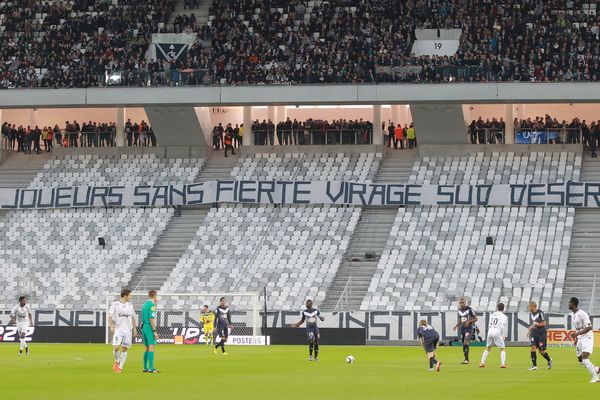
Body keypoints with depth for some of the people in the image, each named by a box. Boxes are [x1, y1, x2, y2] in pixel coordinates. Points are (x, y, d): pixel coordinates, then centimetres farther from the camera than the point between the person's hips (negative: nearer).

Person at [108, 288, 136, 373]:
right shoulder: (115, 305, -2)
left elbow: (133, 317, 19)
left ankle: (120, 367, 8)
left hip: (128, 330, 4)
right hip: (118, 330, -4)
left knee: (124, 349, 1)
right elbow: (110, 316, -6)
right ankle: (117, 361, 12)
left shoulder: (130, 305, 11)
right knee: (116, 348, -16)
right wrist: (111, 326, -20)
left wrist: (134, 328, 16)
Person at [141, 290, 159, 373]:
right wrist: (155, 331, -18)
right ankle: (151, 368, -14)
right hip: (150, 327, -9)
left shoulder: (144, 304, 15)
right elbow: (151, 319, -18)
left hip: (143, 326, 9)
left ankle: (145, 368, 16)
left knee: (147, 348, 15)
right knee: (151, 347, -9)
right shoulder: (152, 305, -11)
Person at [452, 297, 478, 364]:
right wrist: (456, 326, 4)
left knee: (466, 343, -18)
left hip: (469, 328, -7)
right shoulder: (460, 310, 10)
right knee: (464, 344, 8)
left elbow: (475, 318, -6)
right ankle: (466, 359, 18)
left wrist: (469, 321, -21)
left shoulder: (469, 309, -9)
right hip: (462, 328, 7)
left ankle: (466, 359, -19)